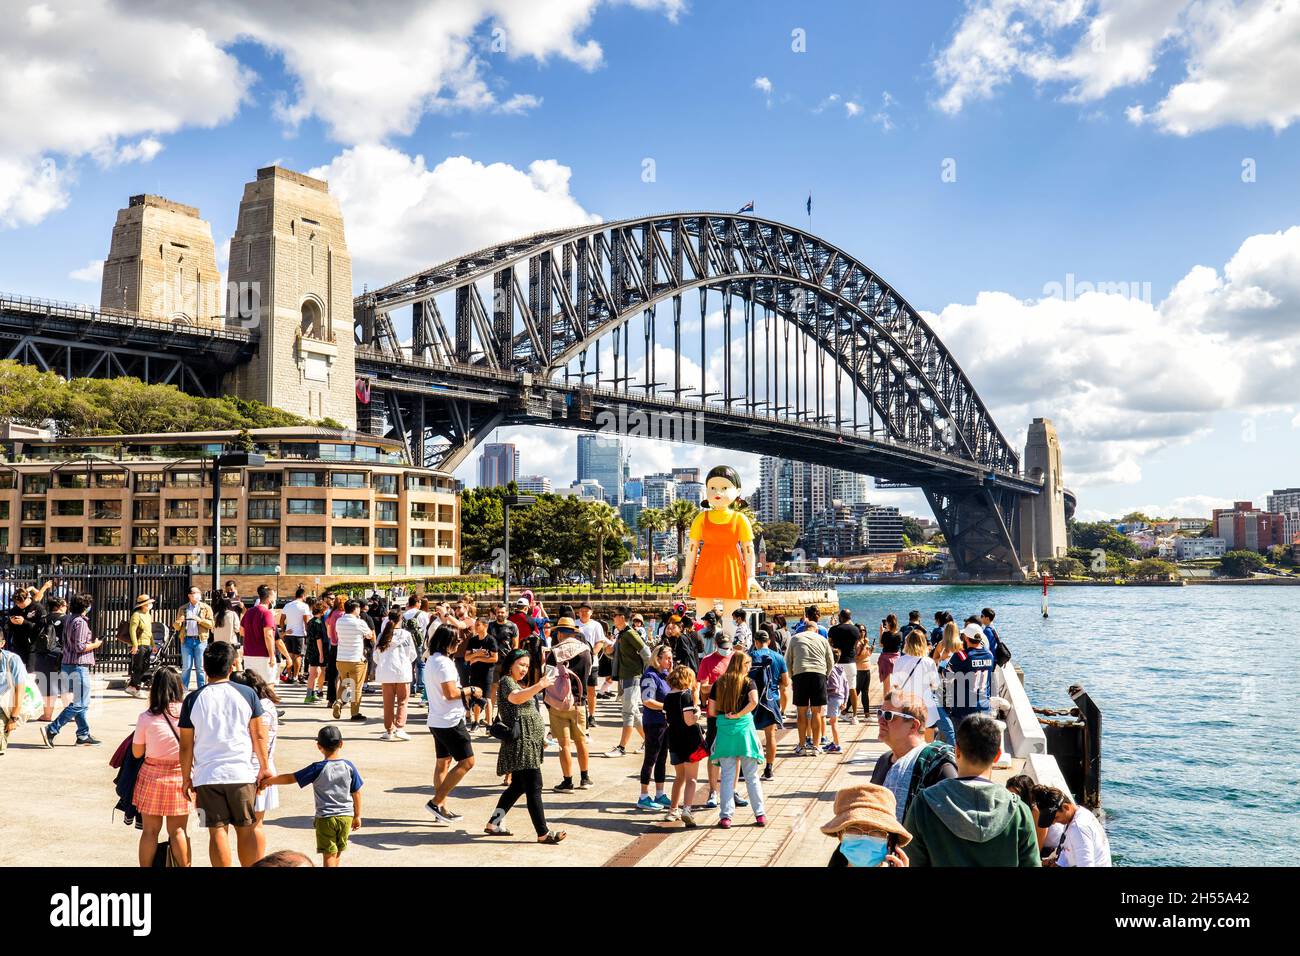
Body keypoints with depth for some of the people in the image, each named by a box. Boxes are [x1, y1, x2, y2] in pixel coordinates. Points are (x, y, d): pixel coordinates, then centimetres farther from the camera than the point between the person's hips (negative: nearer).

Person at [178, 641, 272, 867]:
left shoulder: (193, 700, -1)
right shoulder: (247, 694, -2)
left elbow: (186, 745, 2)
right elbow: (259, 736, 0)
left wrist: (186, 778, 12)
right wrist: (264, 768, 9)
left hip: (207, 775, 0)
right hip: (243, 772, 0)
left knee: (217, 832, 5)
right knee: (247, 829, 11)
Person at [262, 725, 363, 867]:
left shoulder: (317, 768, -11)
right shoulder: (349, 766, -3)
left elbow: (290, 778, -9)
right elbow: (357, 793, 2)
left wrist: (269, 780, 5)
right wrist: (357, 816, 13)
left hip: (325, 817, -3)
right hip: (346, 816, 3)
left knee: (329, 854, 0)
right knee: (338, 852, 18)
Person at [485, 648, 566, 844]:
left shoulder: (516, 683, 21)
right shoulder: (506, 681, -11)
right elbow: (516, 698, -34)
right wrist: (540, 685, -46)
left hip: (527, 743, 11)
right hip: (521, 742, -11)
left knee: (518, 786, 16)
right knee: (534, 788, -8)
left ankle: (494, 823, 21)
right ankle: (543, 833, -6)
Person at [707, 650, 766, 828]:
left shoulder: (718, 683, 6)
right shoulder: (748, 682, -1)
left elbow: (712, 711, 5)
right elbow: (754, 701, -20)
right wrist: (738, 715, -9)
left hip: (724, 729, 2)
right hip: (744, 728, -1)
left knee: (727, 775, 6)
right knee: (751, 775, 8)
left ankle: (726, 816, 2)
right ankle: (759, 814, 12)